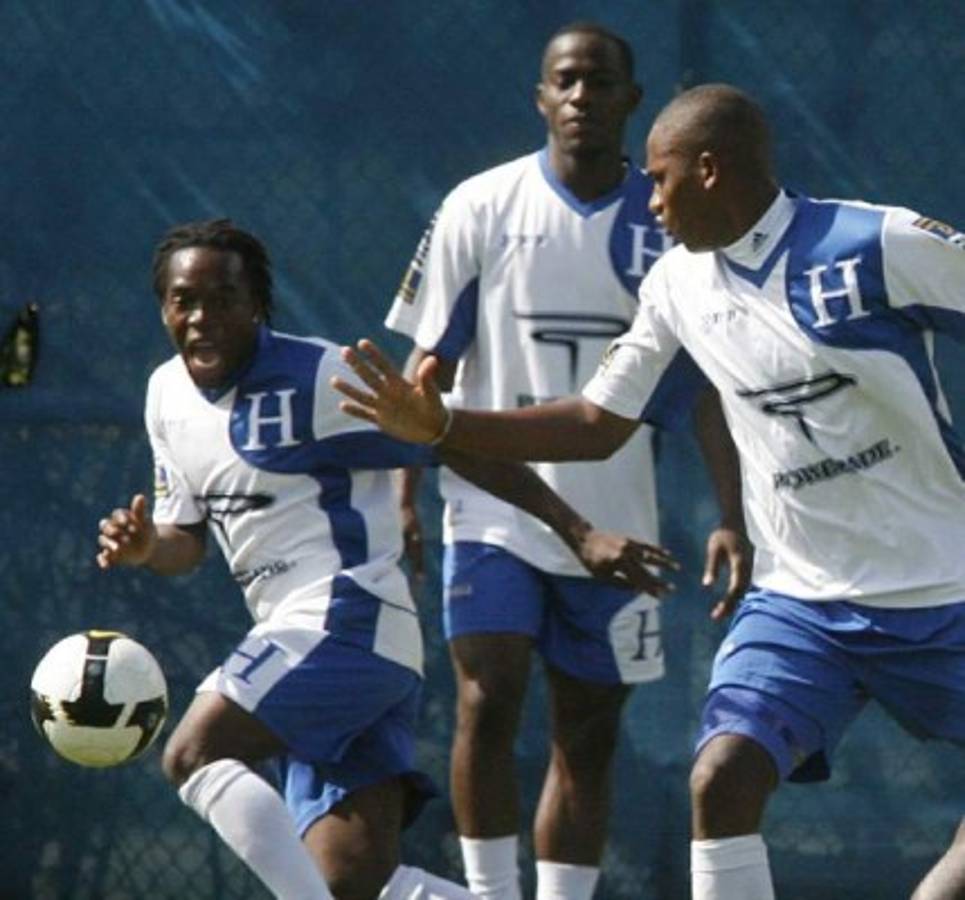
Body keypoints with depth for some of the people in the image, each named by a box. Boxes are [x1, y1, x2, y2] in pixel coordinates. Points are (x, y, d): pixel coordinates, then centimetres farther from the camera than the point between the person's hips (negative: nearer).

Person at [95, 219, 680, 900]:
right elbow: (187, 539, 24)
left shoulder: (318, 377, -8)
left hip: (347, 620, -8)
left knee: (195, 755, -24)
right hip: (295, 636, 8)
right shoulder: (167, 394, 15)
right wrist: (144, 546, -1)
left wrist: (581, 533, -11)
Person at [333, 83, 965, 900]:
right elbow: (597, 424, 12)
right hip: (804, 601, 3)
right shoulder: (679, 285, 5)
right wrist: (440, 427, 4)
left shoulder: (884, 245, -13)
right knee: (722, 781, -16)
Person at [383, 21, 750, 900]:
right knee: (488, 702, -16)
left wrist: (732, 517, -5)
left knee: (589, 736, 6)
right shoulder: (482, 208, -1)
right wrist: (405, 494, -2)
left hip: (614, 523, 2)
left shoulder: (669, 222, 1)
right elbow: (429, 364, 4)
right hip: (494, 505, -2)